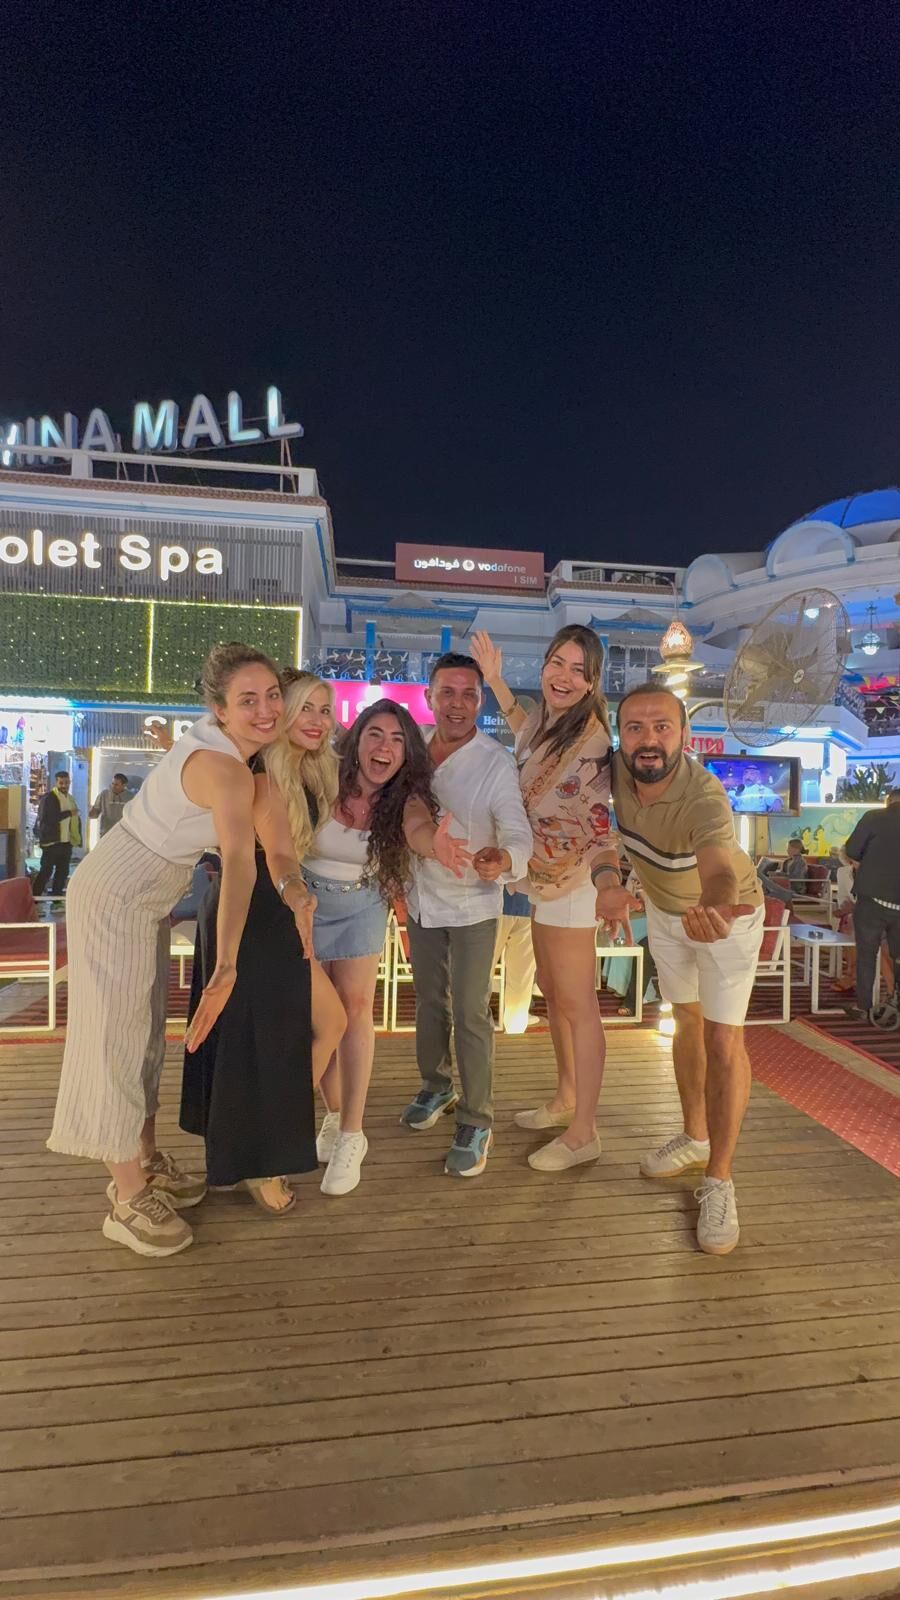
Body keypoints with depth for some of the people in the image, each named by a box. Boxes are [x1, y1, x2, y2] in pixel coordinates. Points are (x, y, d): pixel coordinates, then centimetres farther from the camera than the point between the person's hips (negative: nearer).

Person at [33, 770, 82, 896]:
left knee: (63, 871, 11)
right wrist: (68, 813, -18)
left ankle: (56, 895, 21)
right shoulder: (48, 798, -11)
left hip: (67, 841, 7)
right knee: (46, 870, -5)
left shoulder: (70, 798, 15)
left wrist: (77, 837, 12)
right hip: (52, 841, -7)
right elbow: (46, 818, -24)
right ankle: (35, 897, 2)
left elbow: (75, 818, 24)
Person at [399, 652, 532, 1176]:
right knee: (429, 1003, 19)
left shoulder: (497, 762, -18)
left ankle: (476, 1123, 18)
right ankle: (436, 1089, 42)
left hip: (472, 903, -4)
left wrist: (502, 859, -48)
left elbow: (518, 832, -26)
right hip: (422, 897, 5)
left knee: (471, 1014, 1)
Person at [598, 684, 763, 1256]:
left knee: (723, 1041, -8)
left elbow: (720, 873, -56)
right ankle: (695, 1138, 35)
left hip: (725, 911, -5)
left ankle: (720, 1180, 7)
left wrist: (712, 910, -77)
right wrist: (606, 882, -23)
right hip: (664, 908, 5)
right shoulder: (613, 772, -24)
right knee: (687, 1020, 18)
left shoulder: (705, 797, -39)